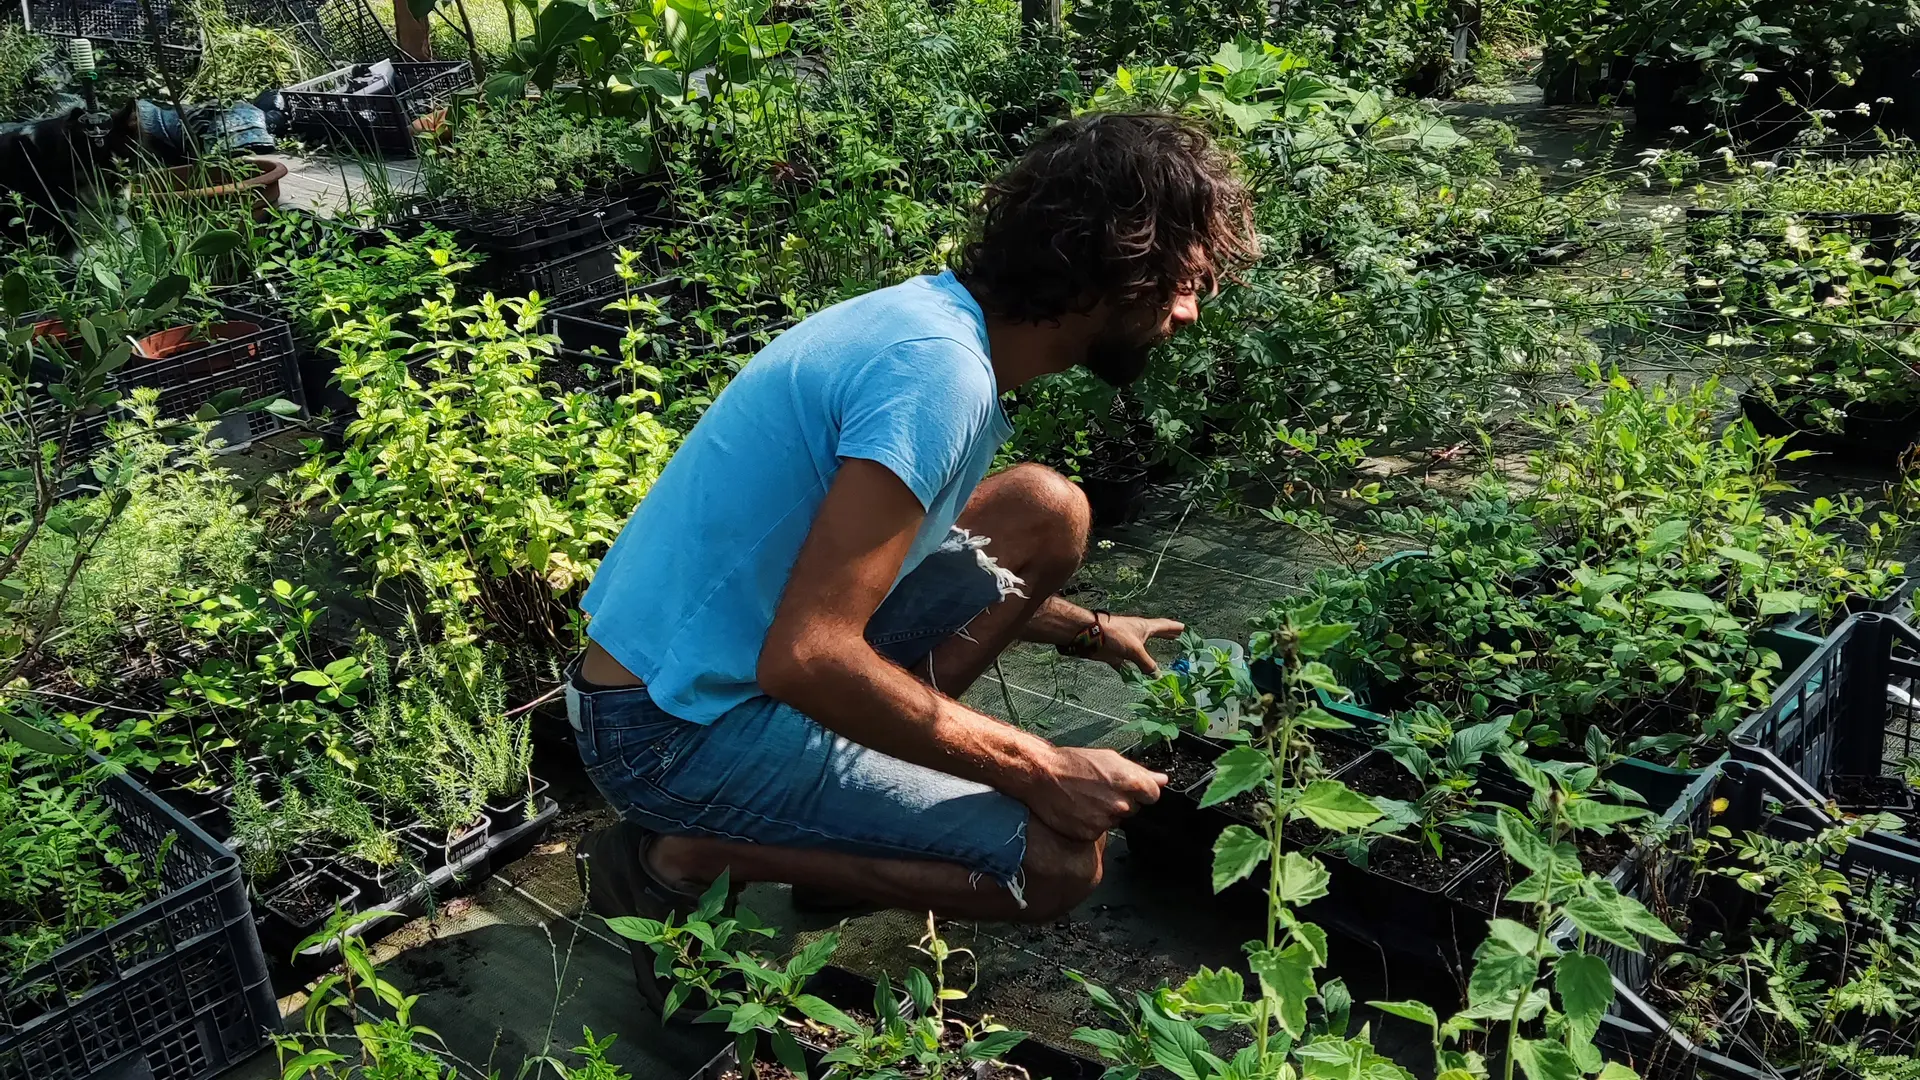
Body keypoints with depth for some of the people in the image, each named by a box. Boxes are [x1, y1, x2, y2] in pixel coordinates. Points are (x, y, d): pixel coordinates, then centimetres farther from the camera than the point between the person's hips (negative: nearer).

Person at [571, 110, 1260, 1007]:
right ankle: (683, 860, -5)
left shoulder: (935, 316, 6)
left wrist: (1086, 630, 25)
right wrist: (1038, 770, -21)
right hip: (677, 727, -9)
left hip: (741, 653, 9)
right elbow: (805, 658, -31)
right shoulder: (941, 371, -25)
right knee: (1059, 859, -12)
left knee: (1046, 513, 5)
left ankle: (865, 786, 6)